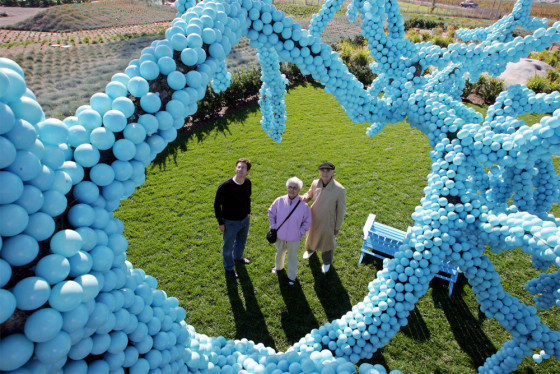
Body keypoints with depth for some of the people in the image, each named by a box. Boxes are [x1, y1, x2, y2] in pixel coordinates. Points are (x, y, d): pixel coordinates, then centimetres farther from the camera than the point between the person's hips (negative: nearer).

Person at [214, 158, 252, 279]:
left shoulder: (247, 182, -11)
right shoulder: (225, 186, -28)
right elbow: (217, 204, -16)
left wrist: (248, 212, 12)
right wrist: (220, 222, -12)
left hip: (245, 220, 5)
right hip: (230, 223, -5)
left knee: (241, 241, 29)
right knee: (228, 246, 17)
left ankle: (238, 257, 60)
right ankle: (228, 268, 43)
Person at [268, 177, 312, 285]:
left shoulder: (303, 206, -19)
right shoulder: (279, 201, -16)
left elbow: (307, 221, -4)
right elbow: (271, 213, 1)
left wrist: (300, 232, -9)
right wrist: (273, 226, -3)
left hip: (294, 238, -2)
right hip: (280, 235, 2)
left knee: (292, 257, 18)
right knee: (280, 252, 28)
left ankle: (292, 276, 43)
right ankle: (278, 267, 59)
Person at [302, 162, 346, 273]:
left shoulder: (339, 190, -30)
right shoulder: (315, 183, -19)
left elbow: (341, 210, -16)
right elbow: (309, 194, 4)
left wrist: (337, 227, -6)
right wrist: (305, 198, -21)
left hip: (328, 222, -3)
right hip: (314, 220, 3)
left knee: (327, 242, 22)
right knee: (312, 236, 31)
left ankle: (327, 262, 55)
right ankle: (310, 250, 67)